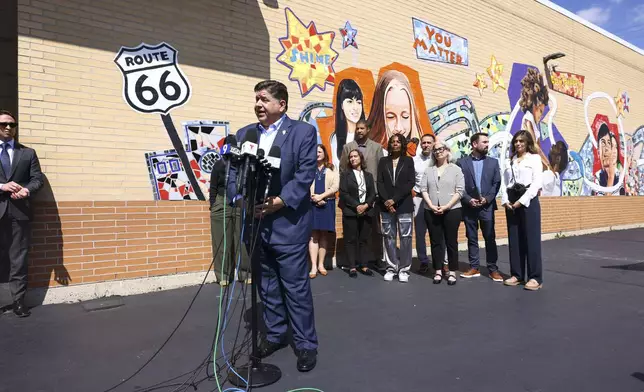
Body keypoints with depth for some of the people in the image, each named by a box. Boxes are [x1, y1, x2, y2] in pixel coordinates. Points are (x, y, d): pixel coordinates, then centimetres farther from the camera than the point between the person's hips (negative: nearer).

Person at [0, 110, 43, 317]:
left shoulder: (28, 153, 14)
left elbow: (37, 178, 6)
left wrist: (27, 190, -15)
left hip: (20, 211, 0)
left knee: (19, 258, 2)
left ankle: (19, 300, 6)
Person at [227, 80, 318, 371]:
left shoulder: (303, 131, -1)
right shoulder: (244, 134, 13)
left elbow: (305, 175, -11)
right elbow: (233, 172, 7)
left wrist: (278, 202, -20)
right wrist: (240, 199, -12)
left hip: (288, 223, -5)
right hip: (255, 222, 5)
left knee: (296, 287, 2)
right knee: (267, 285, 16)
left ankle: (306, 344, 17)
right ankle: (275, 335, 32)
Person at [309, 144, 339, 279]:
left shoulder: (331, 169, 9)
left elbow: (335, 186, -1)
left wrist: (321, 196, -10)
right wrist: (315, 198, -13)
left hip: (327, 204, 2)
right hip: (312, 204, -1)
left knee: (324, 234, 5)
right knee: (313, 235, -4)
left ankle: (321, 264, 13)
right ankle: (313, 266, -5)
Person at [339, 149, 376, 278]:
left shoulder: (368, 175, 14)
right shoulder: (345, 174, 4)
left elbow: (373, 194, 7)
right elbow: (343, 193, -6)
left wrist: (366, 205, -11)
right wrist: (356, 206, -15)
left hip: (367, 212, 3)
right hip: (351, 212, -3)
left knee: (364, 240, 6)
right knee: (351, 240, -1)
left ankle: (364, 265, 12)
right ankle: (352, 267, 3)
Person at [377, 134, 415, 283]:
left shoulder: (408, 161, 6)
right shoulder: (383, 161, 11)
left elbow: (411, 182, -4)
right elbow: (380, 182, 4)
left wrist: (395, 199, -12)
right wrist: (386, 201, -11)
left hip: (404, 205, -2)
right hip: (386, 205, 2)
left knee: (405, 237, -1)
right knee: (389, 237, 4)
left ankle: (404, 269, 5)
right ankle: (391, 267, 12)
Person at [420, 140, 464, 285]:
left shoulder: (456, 169, 4)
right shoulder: (428, 170, 11)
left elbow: (459, 191, -4)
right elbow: (424, 190, 5)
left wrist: (446, 207, -13)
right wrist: (431, 206, -9)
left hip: (451, 210, -2)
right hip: (431, 211, 3)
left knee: (451, 241, 2)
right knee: (435, 242, 6)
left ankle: (452, 272, 10)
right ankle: (438, 271, 13)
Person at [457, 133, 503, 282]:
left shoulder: (493, 162, 7)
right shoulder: (462, 162, 3)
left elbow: (497, 183, 2)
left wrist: (487, 199, -10)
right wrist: (468, 199, -12)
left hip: (487, 206, 0)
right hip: (469, 207, 0)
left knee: (490, 238, 3)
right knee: (472, 238, 7)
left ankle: (493, 269, 11)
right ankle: (474, 268, 16)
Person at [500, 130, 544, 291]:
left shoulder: (535, 158, 2)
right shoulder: (510, 161, 15)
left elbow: (537, 182, -7)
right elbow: (505, 182, 9)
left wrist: (522, 200, -14)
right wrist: (505, 200, -6)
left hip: (528, 200, -5)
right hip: (511, 201, 5)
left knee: (531, 239, -3)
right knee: (514, 239, 6)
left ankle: (535, 277, 2)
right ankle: (516, 274, 14)